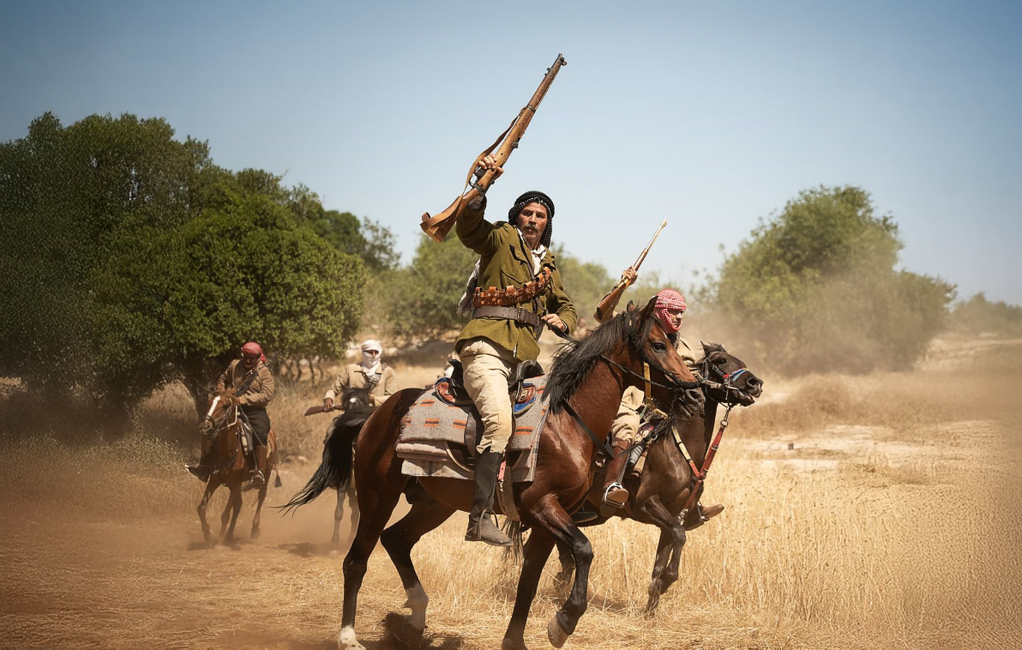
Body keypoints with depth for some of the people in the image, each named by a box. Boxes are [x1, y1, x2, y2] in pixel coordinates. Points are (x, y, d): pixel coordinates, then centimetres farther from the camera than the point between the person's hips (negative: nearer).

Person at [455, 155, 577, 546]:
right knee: (500, 421, -26)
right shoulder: (500, 239, 8)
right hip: (488, 345, -8)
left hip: (525, 356, 8)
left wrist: (562, 320, 11)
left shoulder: (548, 263, 26)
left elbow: (566, 306, 34)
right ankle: (479, 518, -32)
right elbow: (468, 225, -11)